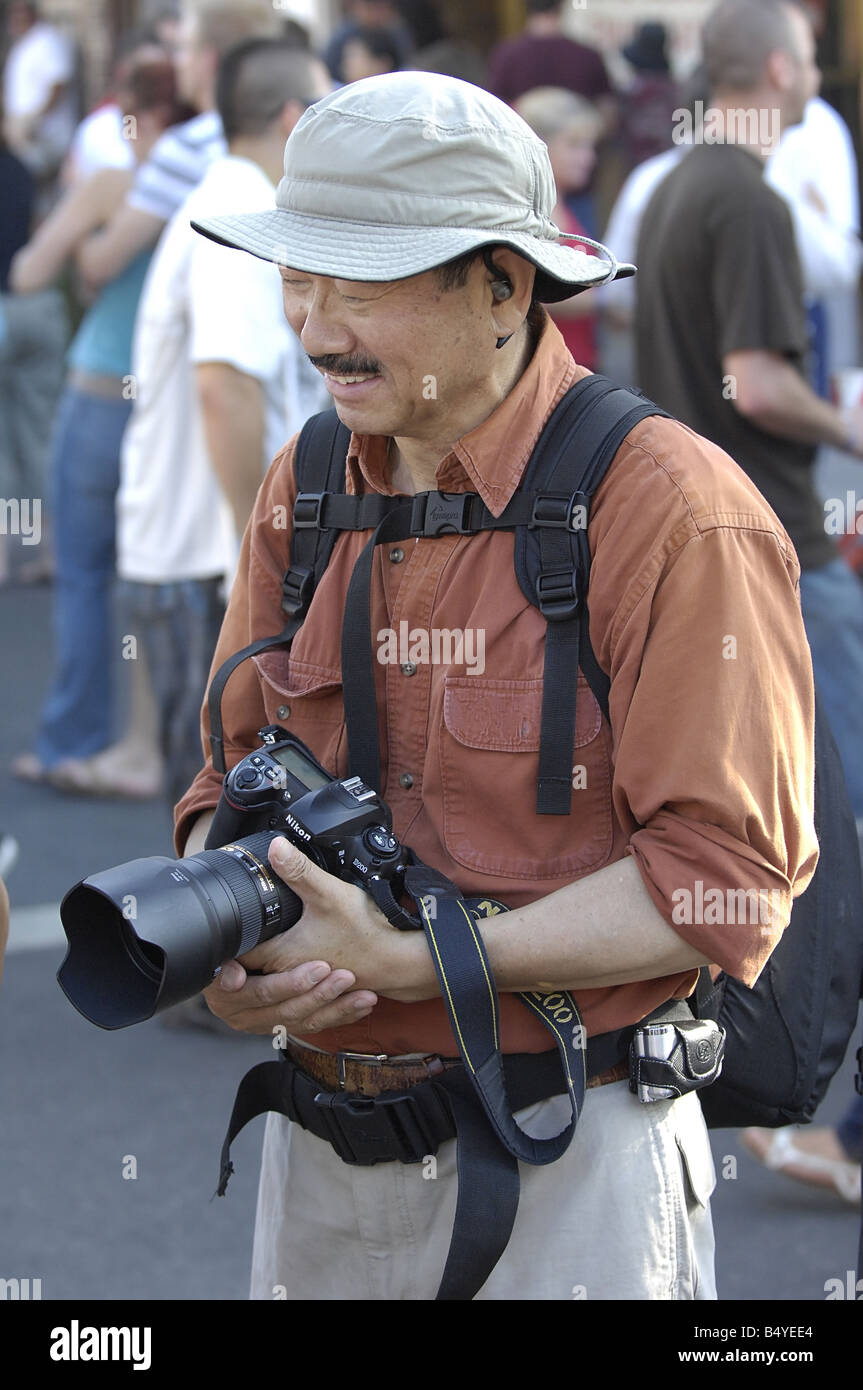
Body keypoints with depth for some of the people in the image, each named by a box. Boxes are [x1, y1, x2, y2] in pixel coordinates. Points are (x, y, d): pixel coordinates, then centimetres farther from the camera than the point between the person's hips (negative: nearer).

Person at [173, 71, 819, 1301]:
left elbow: (731, 876, -18)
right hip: (319, 1150, 6)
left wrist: (407, 961, -23)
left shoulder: (676, 514, -15)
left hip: (567, 1176, -6)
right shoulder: (305, 488, 6)